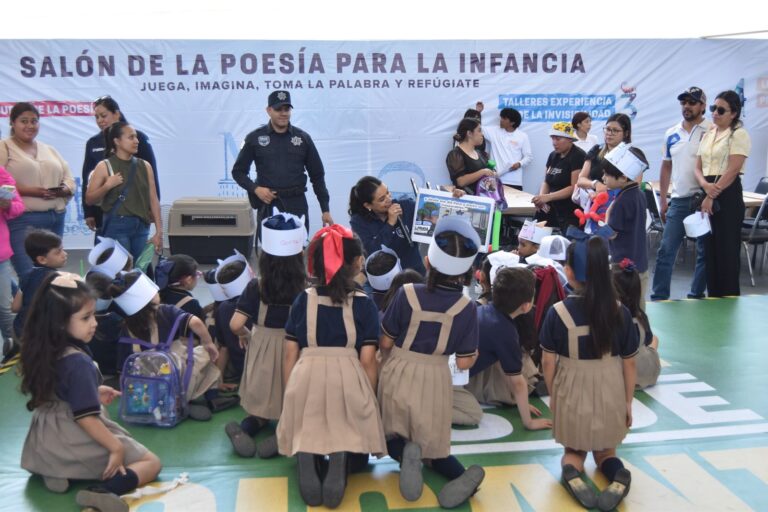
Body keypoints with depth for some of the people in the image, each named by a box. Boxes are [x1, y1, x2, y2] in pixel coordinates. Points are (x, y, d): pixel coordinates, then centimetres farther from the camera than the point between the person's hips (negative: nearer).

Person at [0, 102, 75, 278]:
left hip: (56, 219, 6)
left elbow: (69, 179, 19)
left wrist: (63, 189, -4)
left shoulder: (50, 150, 20)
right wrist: (30, 191, -19)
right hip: (22, 220, -6)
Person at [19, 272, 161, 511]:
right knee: (151, 463, 1)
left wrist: (94, 392, 14)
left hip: (45, 444, 8)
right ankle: (102, 491, -24)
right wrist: (116, 448, -19)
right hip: (76, 440, -7)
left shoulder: (43, 350, -3)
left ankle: (57, 471, 9)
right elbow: (85, 418, -27)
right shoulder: (78, 362, -27)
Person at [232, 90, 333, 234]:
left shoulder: (303, 138, 6)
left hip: (297, 205, 1)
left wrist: (325, 209, 6)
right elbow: (238, 171, 9)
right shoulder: (255, 138, 3)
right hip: (268, 206, -1)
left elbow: (317, 175, 9)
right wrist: (255, 189, -10)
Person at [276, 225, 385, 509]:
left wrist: (289, 394, 19)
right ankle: (342, 455, -15)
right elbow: (367, 360, -1)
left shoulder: (303, 299, 7)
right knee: (355, 448, 20)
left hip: (306, 378, 1)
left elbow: (289, 354, 8)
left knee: (304, 433, 24)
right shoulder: (364, 303, 1)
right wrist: (369, 398, 13)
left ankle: (304, 453, -11)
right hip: (348, 380, -1)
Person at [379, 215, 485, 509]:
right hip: (435, 381, 1)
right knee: (432, 443, 19)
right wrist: (476, 352, 12)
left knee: (393, 436, 21)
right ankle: (461, 475, -12)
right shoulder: (467, 308, -12)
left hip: (398, 376, -1)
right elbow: (464, 363, -9)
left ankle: (405, 454, -14)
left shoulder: (407, 294, -15)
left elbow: (386, 343, -7)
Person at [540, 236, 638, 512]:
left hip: (571, 392, -1)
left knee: (573, 450, 23)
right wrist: (628, 402, 11)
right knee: (605, 451, 24)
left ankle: (571, 470, -10)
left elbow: (548, 362, -9)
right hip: (610, 393, 1)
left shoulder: (558, 312, -16)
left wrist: (553, 396, 8)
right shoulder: (621, 312, -10)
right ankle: (619, 475, -8)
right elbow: (629, 363, -2)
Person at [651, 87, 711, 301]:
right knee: (665, 251, 3)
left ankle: (696, 296, 17)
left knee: (704, 251, 6)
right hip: (678, 201, 5)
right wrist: (662, 200, 14)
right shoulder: (671, 134, 11)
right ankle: (658, 297, 10)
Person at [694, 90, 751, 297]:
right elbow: (698, 168, 10)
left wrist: (712, 196, -16)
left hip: (728, 196, -7)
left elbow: (732, 171, -14)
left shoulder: (739, 135, -5)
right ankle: (713, 296, 17)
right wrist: (705, 185, -12)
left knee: (727, 249, -3)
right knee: (710, 249, 9)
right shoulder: (708, 134, 15)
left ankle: (729, 299, 6)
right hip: (707, 195, 7)